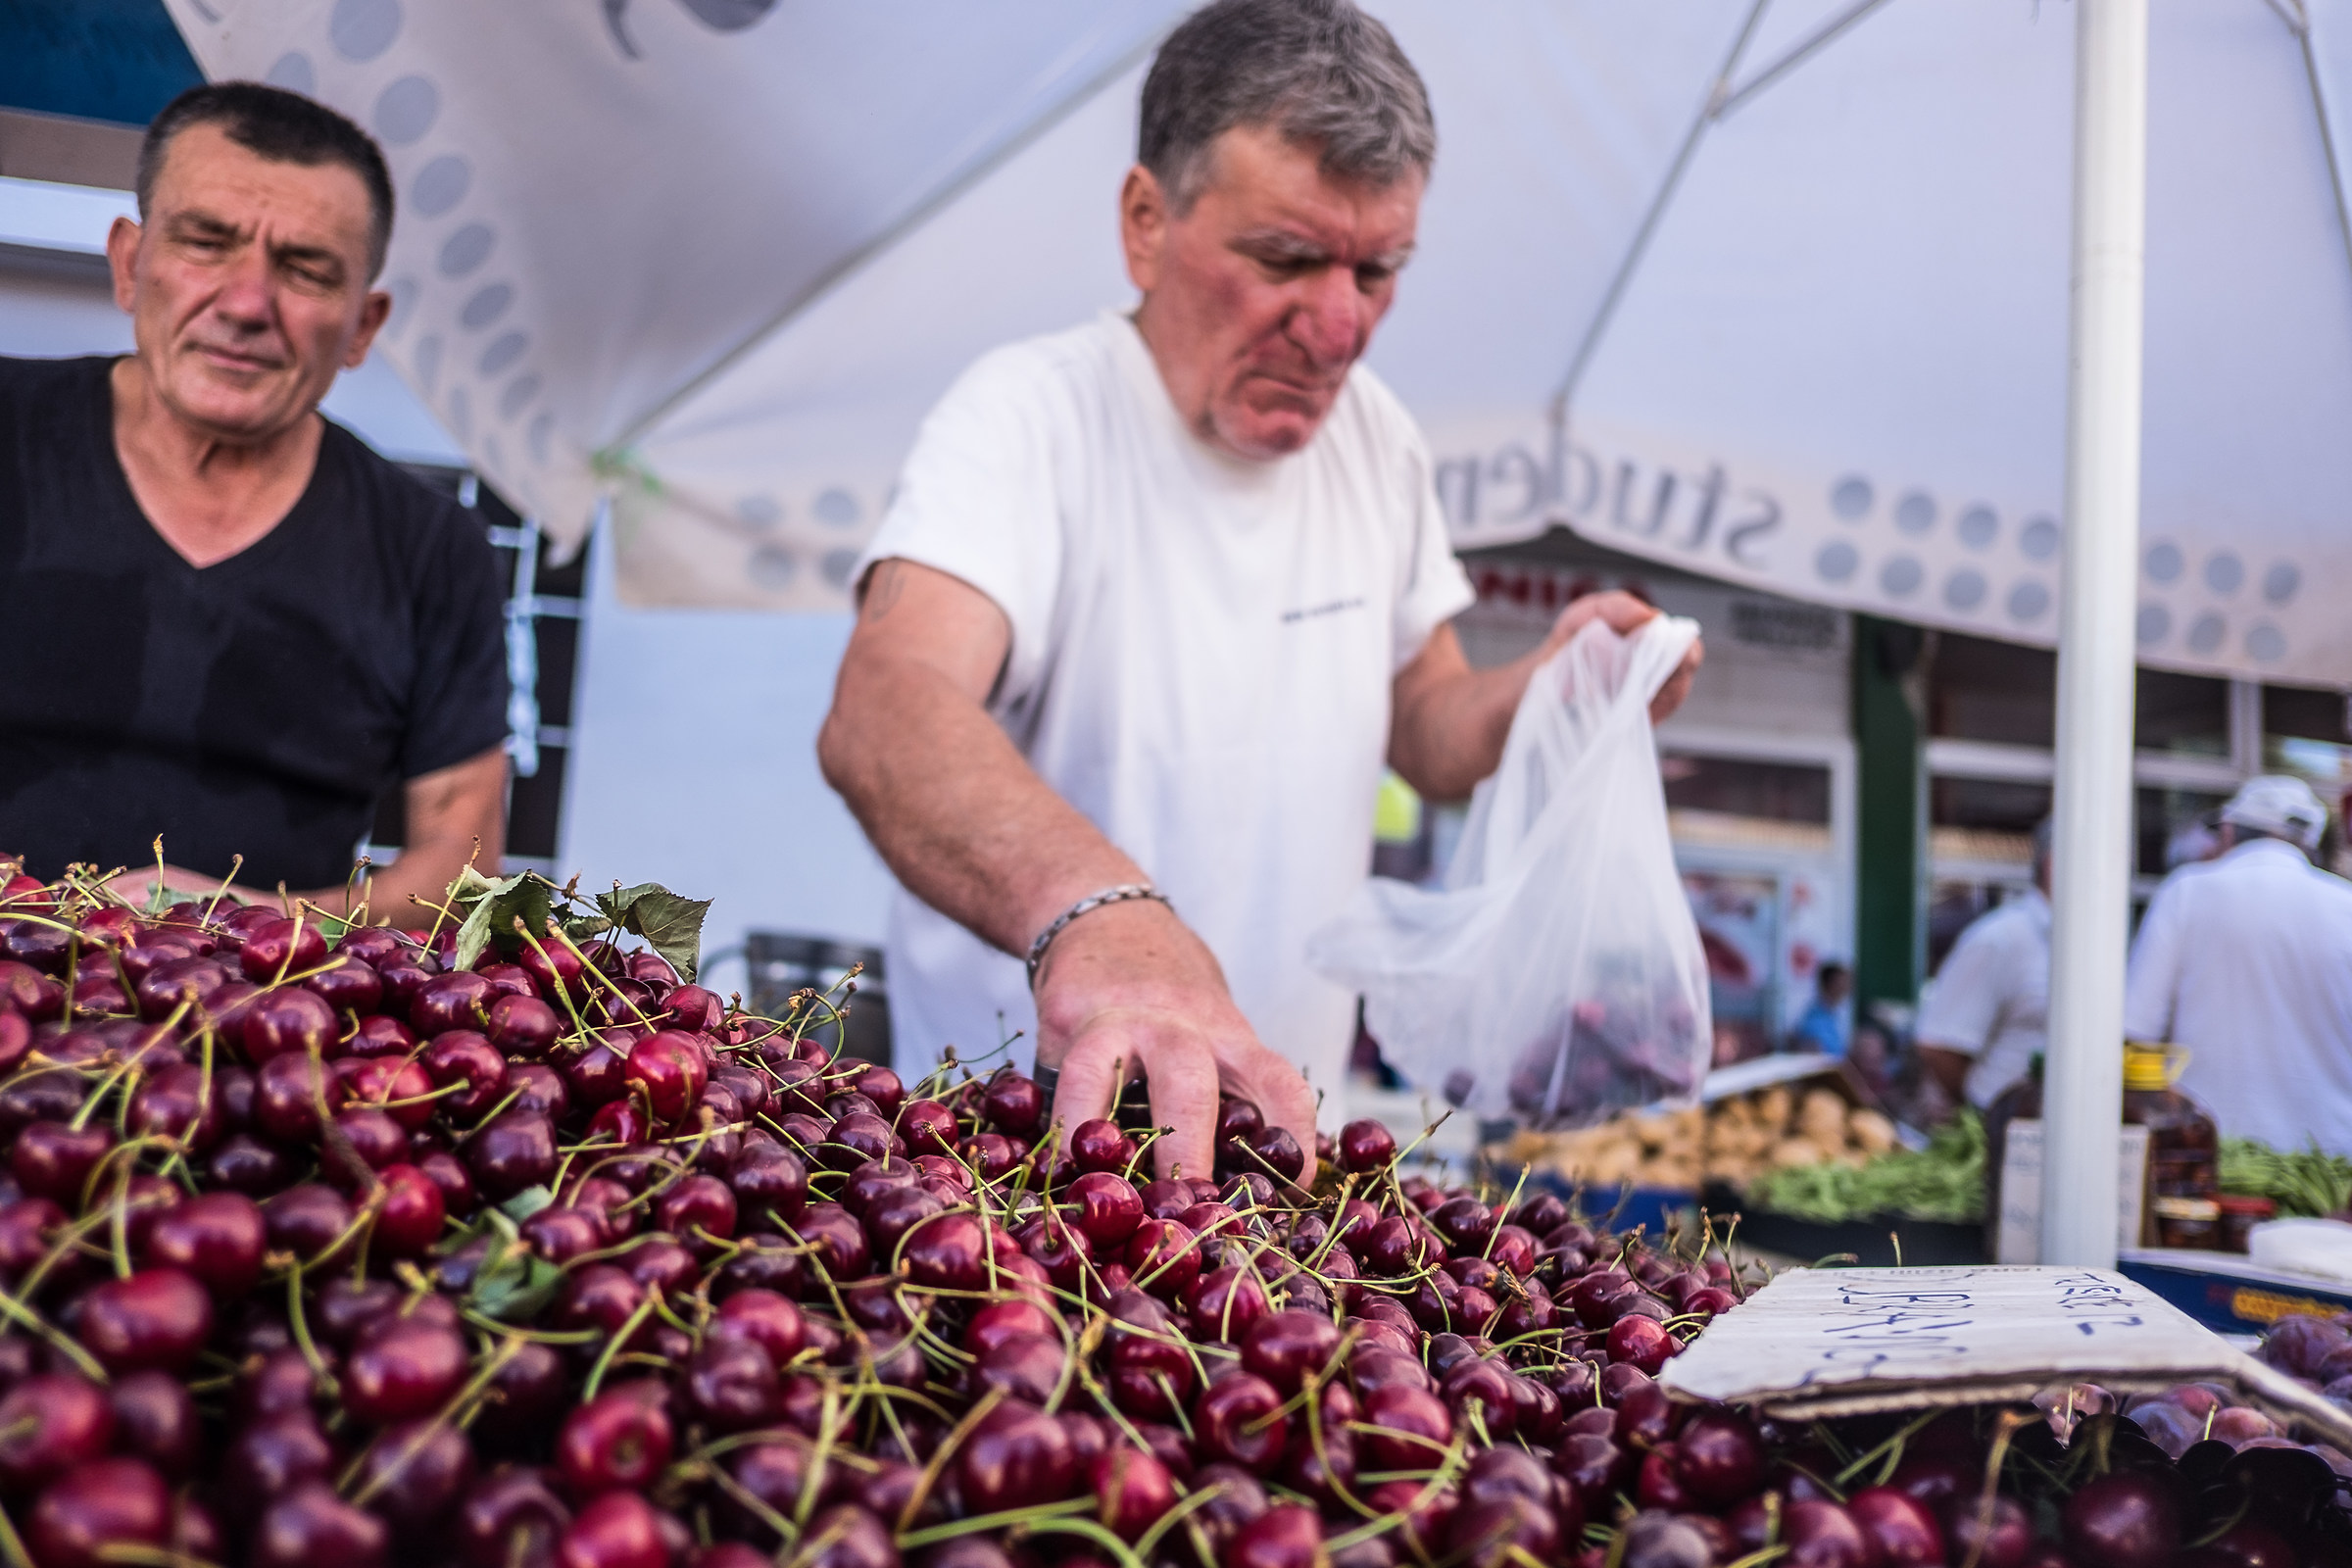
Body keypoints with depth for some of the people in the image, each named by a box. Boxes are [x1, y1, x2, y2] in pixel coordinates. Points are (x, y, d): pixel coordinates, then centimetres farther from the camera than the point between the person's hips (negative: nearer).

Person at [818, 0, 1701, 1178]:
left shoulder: (1375, 434, 5)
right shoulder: (1033, 414, -16)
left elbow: (1427, 739, 15)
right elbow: (885, 715, -35)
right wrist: (1093, 909, -54)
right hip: (1022, 1128, -4)